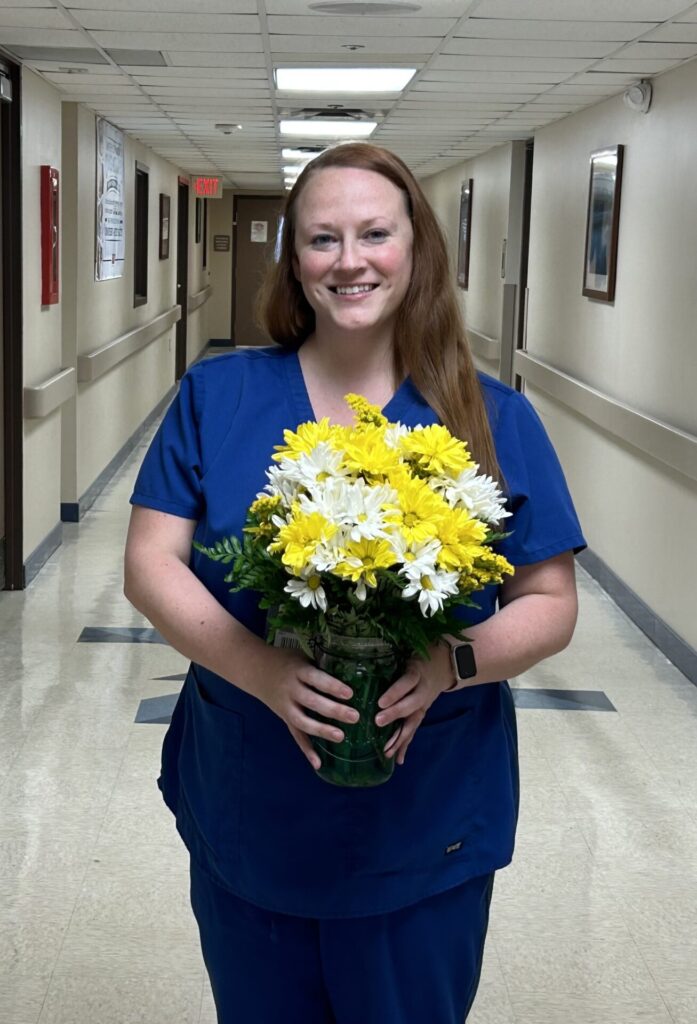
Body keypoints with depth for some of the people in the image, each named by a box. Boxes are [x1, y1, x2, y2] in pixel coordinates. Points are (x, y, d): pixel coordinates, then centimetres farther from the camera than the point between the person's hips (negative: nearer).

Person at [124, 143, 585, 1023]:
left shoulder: (493, 420, -3)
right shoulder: (217, 397, -1)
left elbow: (550, 604, -1)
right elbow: (150, 563, -5)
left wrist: (450, 664, -23)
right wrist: (260, 668, -24)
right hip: (245, 825, 1)